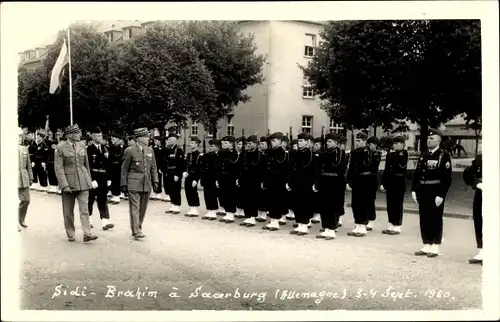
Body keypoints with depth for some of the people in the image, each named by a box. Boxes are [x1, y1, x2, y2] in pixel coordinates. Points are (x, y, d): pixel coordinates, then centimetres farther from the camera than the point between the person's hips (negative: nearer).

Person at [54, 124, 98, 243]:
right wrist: (64, 185, -16)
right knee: (68, 211, 8)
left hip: (83, 182, 3)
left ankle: (87, 233, -7)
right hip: (68, 182, -3)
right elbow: (59, 168, -9)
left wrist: (89, 181, 14)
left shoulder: (82, 146, 7)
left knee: (84, 208, -5)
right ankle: (70, 234, 20)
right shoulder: (60, 148, -6)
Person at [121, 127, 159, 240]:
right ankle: (136, 231, -6)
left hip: (146, 184, 5)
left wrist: (155, 181, 5)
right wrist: (124, 184, -2)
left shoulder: (150, 150, 9)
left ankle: (138, 228, 23)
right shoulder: (130, 151, -6)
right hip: (134, 184, -5)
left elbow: (153, 167, 14)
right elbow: (124, 169, -1)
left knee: (143, 208, 10)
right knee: (135, 207, -7)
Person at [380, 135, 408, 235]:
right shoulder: (390, 154, 9)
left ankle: (397, 227, 6)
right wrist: (383, 183, 7)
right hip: (389, 181, 6)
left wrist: (396, 154, -16)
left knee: (397, 204, -1)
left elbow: (402, 165, -23)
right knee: (390, 204, 9)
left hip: (399, 181, -5)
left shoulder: (404, 153, -5)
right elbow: (386, 170, 11)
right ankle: (391, 226, 19)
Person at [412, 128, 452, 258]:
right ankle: (426, 246, 20)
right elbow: (417, 174, 14)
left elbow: (447, 178, -14)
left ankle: (435, 248, 10)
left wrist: (441, 195, -18)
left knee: (435, 220, 2)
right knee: (424, 220, 10)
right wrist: (414, 190, 6)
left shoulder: (444, 156, -8)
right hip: (423, 192, 6)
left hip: (435, 193, -6)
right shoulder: (423, 155, 12)